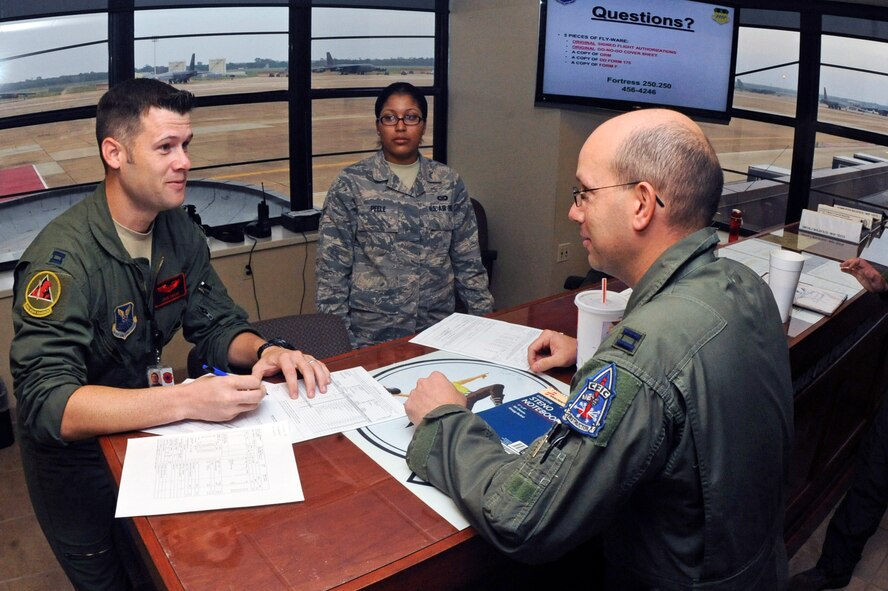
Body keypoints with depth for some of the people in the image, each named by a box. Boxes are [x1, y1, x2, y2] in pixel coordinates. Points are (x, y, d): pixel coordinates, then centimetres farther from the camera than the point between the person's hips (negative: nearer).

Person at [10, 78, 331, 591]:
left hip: (149, 431, 6)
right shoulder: (64, 258, -28)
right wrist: (185, 401, -46)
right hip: (78, 458, -6)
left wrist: (265, 351, -22)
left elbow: (218, 325, 1)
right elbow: (47, 403, -36)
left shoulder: (180, 232, -7)